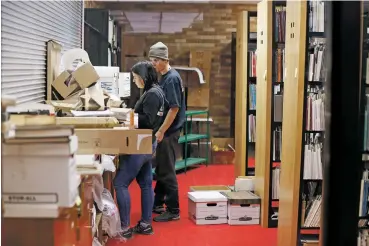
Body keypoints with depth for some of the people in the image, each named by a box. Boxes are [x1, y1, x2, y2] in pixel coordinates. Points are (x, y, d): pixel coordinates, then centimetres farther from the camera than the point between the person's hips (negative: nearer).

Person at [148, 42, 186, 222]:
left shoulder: (172, 78, -17)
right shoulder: (164, 78, 11)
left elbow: (174, 108, -22)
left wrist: (161, 131, -20)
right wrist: (159, 130, 17)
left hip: (168, 133, -9)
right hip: (165, 131, 9)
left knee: (167, 172, -3)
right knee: (160, 170, 17)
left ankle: (173, 210, 6)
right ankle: (158, 204, 30)